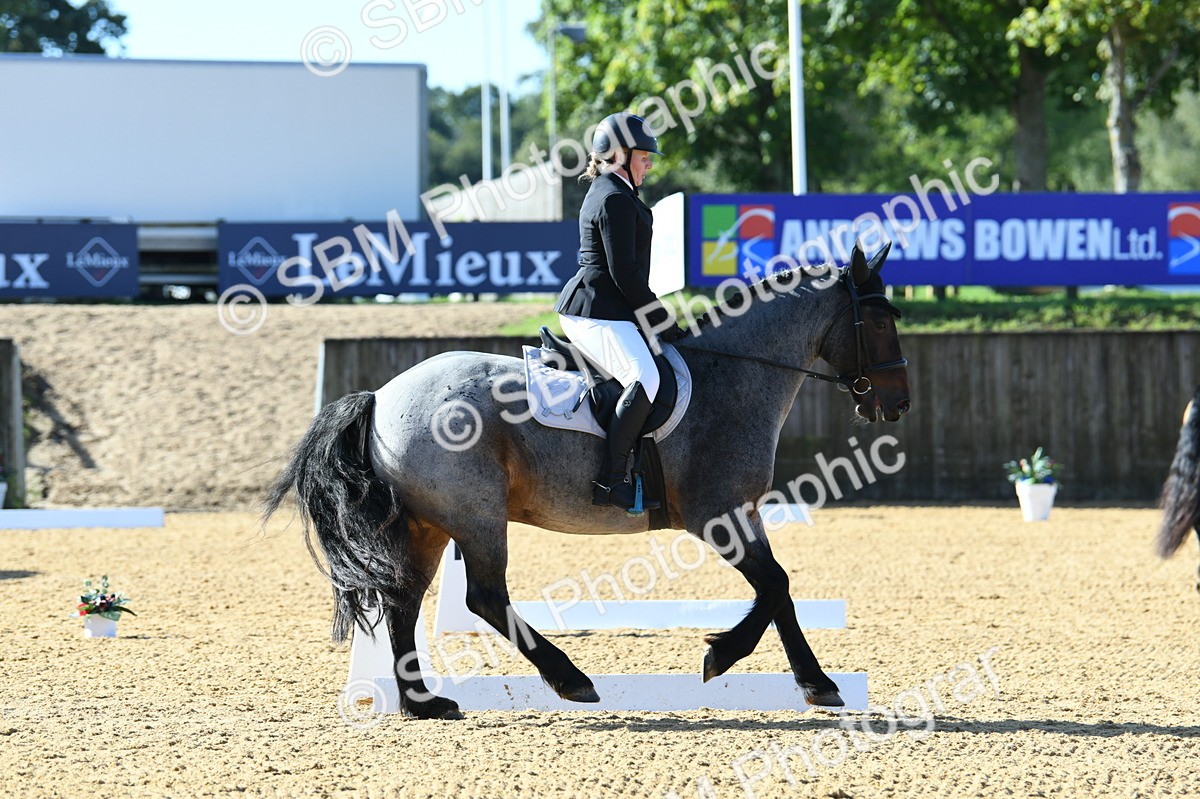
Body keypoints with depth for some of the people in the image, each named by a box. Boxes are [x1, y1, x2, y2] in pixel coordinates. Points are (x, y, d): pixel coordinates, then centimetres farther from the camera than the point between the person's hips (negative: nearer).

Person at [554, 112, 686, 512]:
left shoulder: (605, 193, 21)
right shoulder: (615, 200, -12)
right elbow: (624, 272, -18)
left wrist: (655, 320, 23)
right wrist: (661, 321, -12)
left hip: (588, 311, 12)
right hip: (599, 314, -12)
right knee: (645, 378, -29)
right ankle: (611, 480, -33)